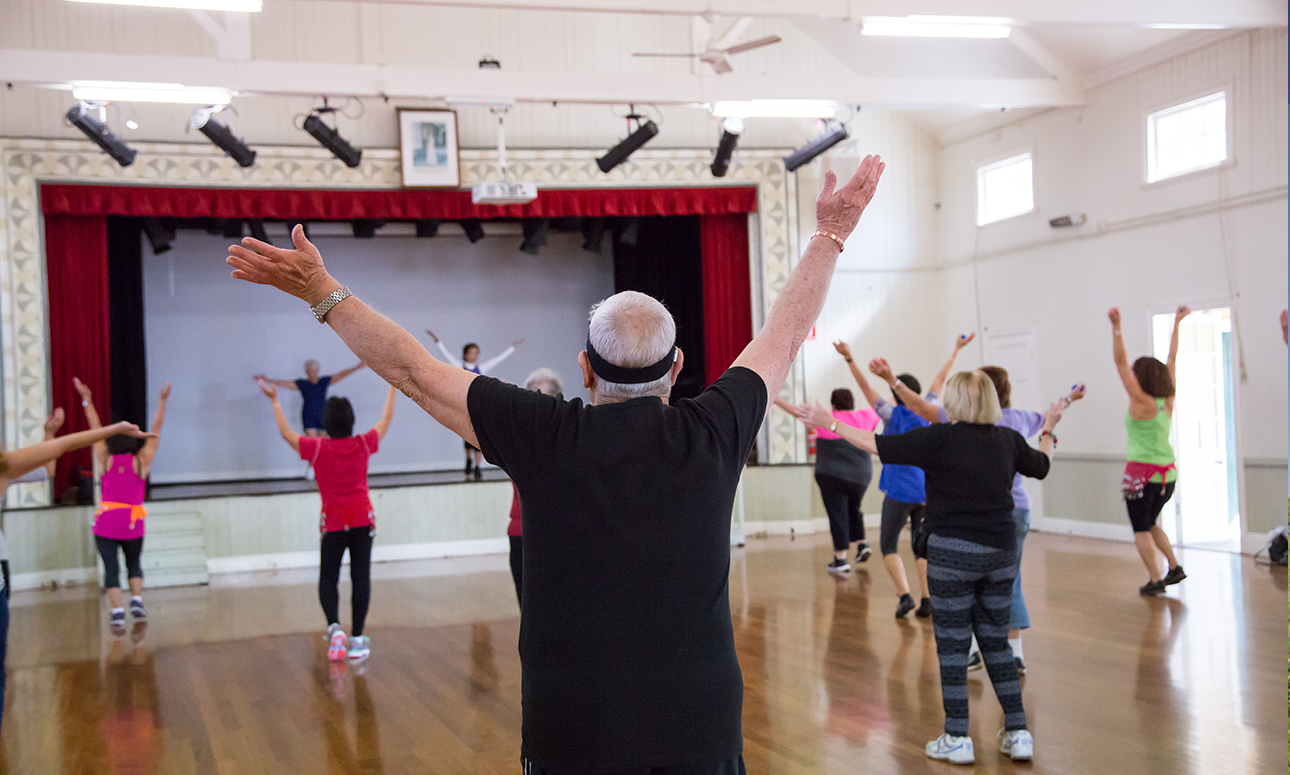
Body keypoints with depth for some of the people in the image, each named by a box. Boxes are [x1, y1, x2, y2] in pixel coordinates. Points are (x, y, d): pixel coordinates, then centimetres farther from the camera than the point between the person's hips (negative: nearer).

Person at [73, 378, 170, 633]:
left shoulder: (105, 460, 5)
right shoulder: (141, 461, 2)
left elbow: (96, 429, 12)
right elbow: (156, 430, 6)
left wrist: (87, 400, 19)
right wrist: (162, 402, 10)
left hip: (105, 523, 0)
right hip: (132, 524, 0)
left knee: (111, 568, -1)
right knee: (134, 564, 21)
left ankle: (117, 612, -13)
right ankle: (137, 600, 3)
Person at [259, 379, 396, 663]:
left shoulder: (317, 448, -11)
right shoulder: (364, 444, -5)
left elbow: (286, 433, 4)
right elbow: (386, 419, 10)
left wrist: (274, 401, 12)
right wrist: (393, 387, 22)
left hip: (333, 522, -1)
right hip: (363, 519, 1)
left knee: (328, 579, 10)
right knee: (361, 578, 3)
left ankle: (334, 627, -13)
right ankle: (356, 639, 3)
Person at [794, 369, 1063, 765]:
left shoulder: (939, 438, -11)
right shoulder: (1008, 440, 4)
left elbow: (876, 444, -11)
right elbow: (1040, 466, 24)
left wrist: (828, 422, -3)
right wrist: (1048, 431, 42)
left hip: (953, 553, -5)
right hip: (1001, 552, 5)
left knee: (952, 643, 3)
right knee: (996, 641, 15)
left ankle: (957, 738, 8)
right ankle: (1018, 732, 15)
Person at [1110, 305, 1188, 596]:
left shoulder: (1142, 403, -14)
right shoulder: (1167, 401, 1)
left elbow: (1120, 362, -20)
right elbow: (1172, 360, 10)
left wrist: (1116, 328, -24)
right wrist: (1176, 324, 17)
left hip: (1142, 473, -7)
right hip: (1167, 472, 7)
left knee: (1141, 529, 3)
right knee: (1150, 523, 24)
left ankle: (1155, 580, -3)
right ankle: (1174, 567, 18)